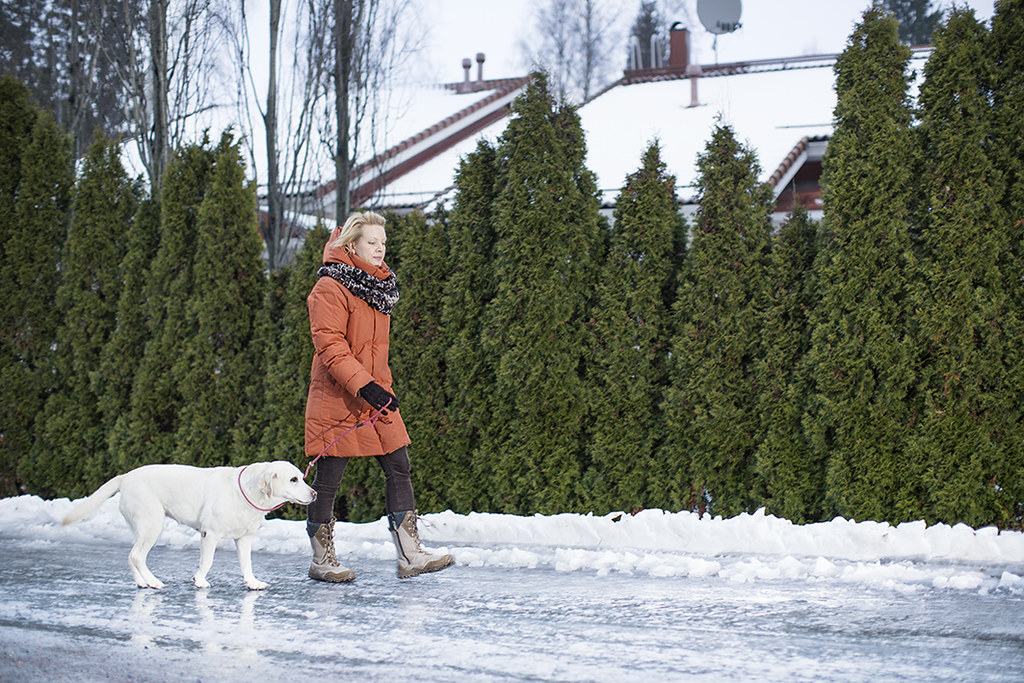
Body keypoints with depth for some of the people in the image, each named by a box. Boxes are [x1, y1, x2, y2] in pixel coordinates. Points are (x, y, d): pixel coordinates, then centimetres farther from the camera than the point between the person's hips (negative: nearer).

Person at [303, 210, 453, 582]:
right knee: (328, 478, 0)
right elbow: (329, 345, -20)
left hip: (377, 393, 8)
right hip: (336, 397, -8)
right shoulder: (331, 288, -13)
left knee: (398, 467, 0)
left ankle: (410, 554, 0)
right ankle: (321, 560, 12)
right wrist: (363, 385, -26)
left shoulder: (379, 285, 14)